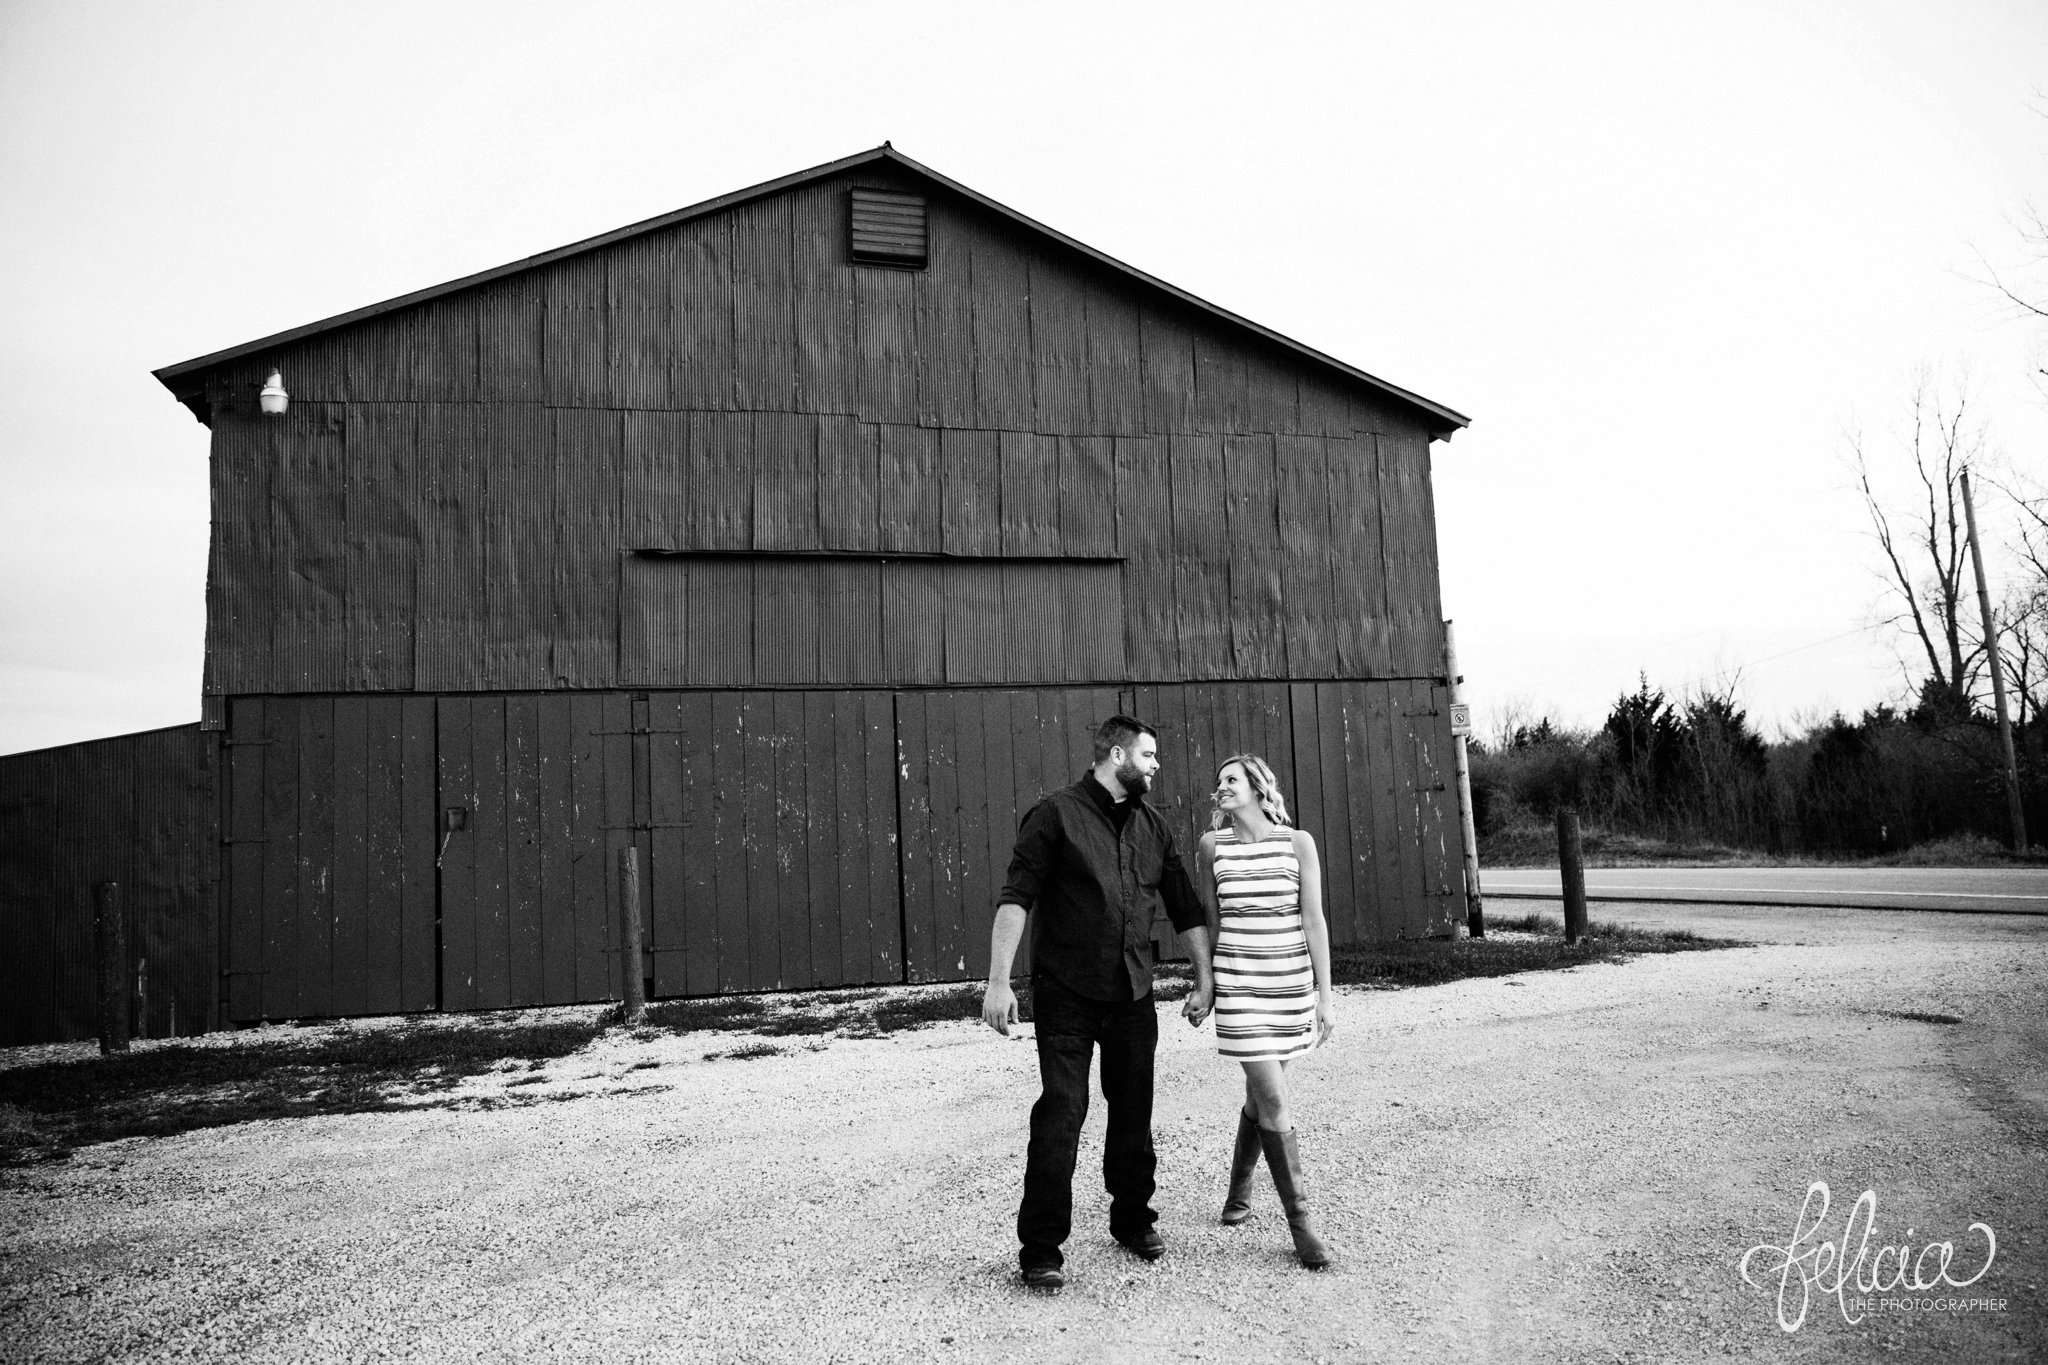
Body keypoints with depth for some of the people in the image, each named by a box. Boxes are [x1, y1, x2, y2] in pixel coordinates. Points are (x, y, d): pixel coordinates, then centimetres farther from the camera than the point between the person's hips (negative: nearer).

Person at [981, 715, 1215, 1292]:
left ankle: (1133, 1220, 33)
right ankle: (1041, 1249, 5)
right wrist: (998, 980, -19)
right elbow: (1015, 898, -12)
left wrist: (1204, 980, 15)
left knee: (1133, 1114, 13)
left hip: (1133, 996, 5)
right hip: (1064, 995, -5)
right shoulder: (1056, 814, -7)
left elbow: (1187, 909, 18)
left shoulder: (1154, 827, 11)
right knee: (1060, 1115, -6)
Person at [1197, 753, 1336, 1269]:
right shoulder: (1212, 846, 0)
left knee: (1261, 1095, 13)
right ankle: (1301, 1222, 2)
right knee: (1274, 1101, -8)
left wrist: (1325, 995, -5)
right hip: (1239, 986, -1)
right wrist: (1204, 984, 13)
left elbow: (1314, 921, -3)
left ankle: (1238, 1190, 37)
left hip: (1293, 983, 1)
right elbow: (1209, 921, 9)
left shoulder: (1298, 843, -2)